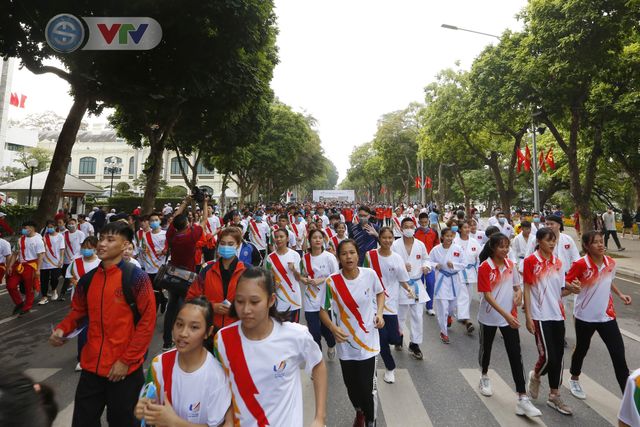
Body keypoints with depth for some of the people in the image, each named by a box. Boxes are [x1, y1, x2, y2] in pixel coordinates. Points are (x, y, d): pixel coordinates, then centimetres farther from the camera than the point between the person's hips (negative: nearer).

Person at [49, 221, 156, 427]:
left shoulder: (136, 277, -16)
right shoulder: (88, 279, 2)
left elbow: (148, 321, -15)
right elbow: (78, 312, 17)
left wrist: (126, 360, -15)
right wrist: (61, 330, -3)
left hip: (124, 369, -5)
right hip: (91, 366, 5)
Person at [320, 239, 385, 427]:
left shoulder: (370, 274, -12)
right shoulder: (332, 281, -15)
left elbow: (380, 293, 9)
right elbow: (323, 310, -4)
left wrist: (379, 313, -7)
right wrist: (333, 327, -22)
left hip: (368, 341, -1)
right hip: (346, 343, 1)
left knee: (368, 387, 2)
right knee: (351, 385, 16)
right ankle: (359, 412, 50)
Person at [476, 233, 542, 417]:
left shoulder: (511, 265, -1)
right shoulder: (485, 267, -16)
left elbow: (516, 286, 13)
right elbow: (487, 295, -20)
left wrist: (519, 293, -11)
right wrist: (505, 314, -29)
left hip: (510, 317, 3)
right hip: (489, 317, -3)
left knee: (516, 355, -3)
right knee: (486, 348, 17)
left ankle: (522, 399, 1)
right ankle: (485, 377, 44)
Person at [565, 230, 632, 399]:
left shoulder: (611, 262, -2)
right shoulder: (580, 264, -19)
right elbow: (565, 284, -11)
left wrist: (620, 294, 5)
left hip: (607, 315, 4)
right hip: (585, 316, -3)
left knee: (619, 356, 1)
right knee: (582, 349, 16)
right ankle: (574, 379, 41)